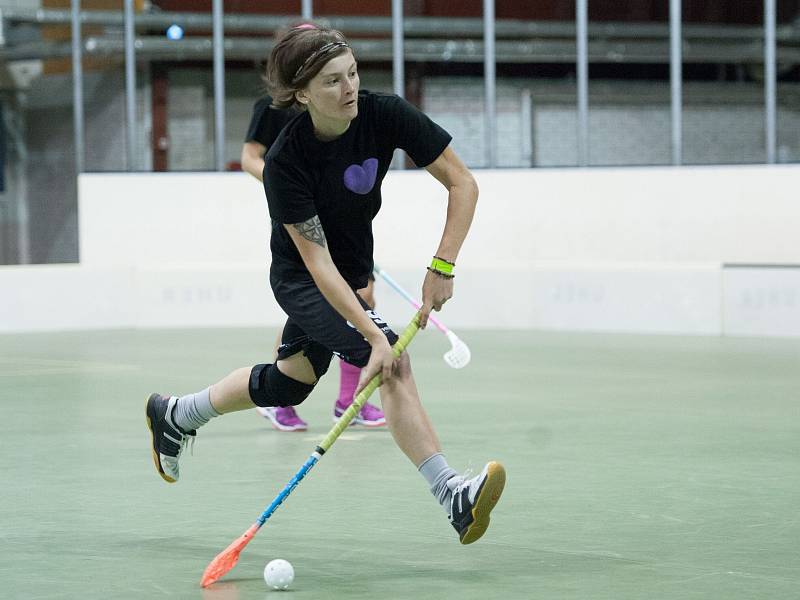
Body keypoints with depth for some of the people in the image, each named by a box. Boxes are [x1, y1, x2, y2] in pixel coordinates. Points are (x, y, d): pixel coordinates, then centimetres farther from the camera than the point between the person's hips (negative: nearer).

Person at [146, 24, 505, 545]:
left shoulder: (385, 115, -22)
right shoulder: (286, 162, -30)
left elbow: (463, 183, -16)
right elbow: (318, 263, -31)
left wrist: (443, 267, -26)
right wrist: (375, 338, -38)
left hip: (352, 274, 6)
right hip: (301, 281, -6)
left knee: (288, 383, 21)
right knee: (394, 362, -27)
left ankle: (174, 415, 44)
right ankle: (453, 496, -32)